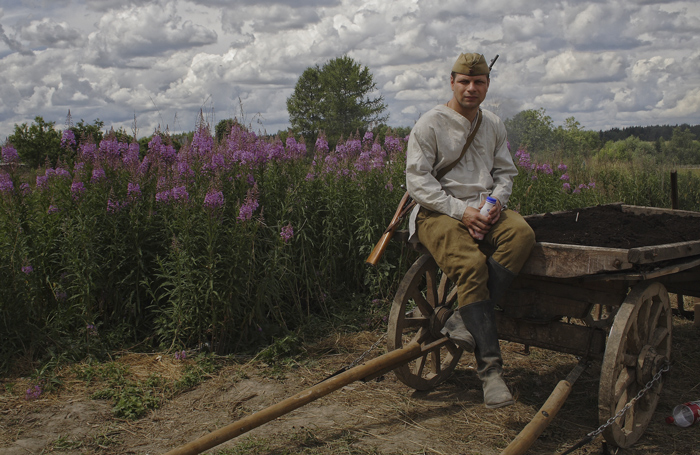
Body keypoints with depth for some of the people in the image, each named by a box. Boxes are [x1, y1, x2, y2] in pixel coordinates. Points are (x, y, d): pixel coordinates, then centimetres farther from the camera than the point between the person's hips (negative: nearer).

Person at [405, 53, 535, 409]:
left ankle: (465, 321, -27)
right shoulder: (430, 124, -1)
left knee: (521, 232, -28)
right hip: (439, 212, -5)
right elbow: (417, 180, -8)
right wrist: (460, 210, -17)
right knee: (471, 265, -32)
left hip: (484, 209, 5)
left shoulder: (494, 125, 17)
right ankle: (490, 369, -27)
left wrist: (495, 202, -4)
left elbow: (505, 172, 20)